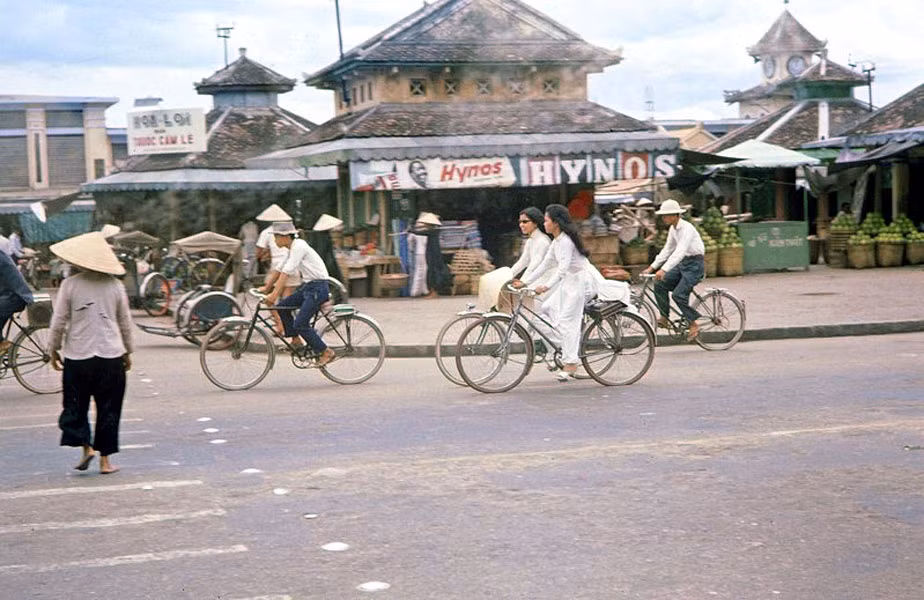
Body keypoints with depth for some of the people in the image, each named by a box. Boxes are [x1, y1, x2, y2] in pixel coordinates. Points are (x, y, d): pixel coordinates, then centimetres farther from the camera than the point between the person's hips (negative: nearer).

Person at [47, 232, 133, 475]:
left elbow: (59, 321, -3)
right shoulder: (115, 285, 1)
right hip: (111, 355, 2)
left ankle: (86, 447, -3)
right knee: (108, 409, 8)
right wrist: (127, 351, 20)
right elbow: (125, 323, 8)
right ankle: (105, 460, 8)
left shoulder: (70, 285, -6)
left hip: (77, 355, -1)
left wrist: (53, 349, 10)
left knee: (75, 405, 13)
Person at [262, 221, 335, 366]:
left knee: (300, 324, -13)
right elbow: (280, 270, 22)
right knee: (282, 307, 5)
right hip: (308, 287, 9)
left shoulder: (299, 246, -17)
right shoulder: (291, 249, 12)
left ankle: (326, 352, -3)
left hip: (318, 288, -9)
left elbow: (286, 273, -23)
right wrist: (266, 288, 26)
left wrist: (274, 295, -28)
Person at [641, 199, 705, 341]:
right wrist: (653, 267, 5)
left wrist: (663, 269, -39)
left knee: (679, 295, -19)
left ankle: (694, 324, -4)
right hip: (682, 264, 8)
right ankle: (664, 317, 1)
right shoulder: (672, 229, 7)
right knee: (660, 284, -6)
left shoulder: (687, 228, -20)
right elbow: (667, 250, 14)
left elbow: (679, 252, -31)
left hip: (695, 264, -8)